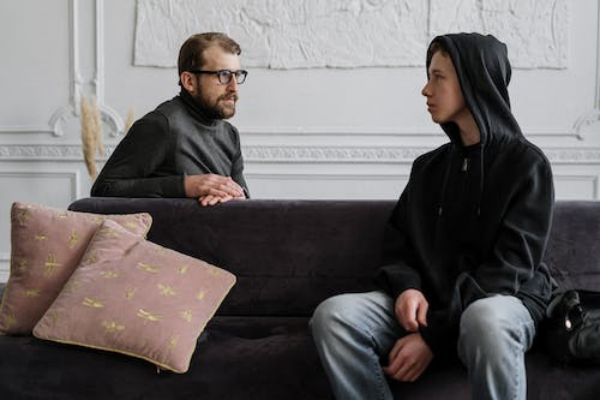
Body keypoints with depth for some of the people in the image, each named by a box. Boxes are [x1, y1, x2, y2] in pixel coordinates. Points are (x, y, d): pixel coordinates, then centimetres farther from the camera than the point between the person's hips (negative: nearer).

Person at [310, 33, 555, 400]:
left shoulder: (526, 163, -3)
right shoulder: (428, 167, 16)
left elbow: (510, 267, -11)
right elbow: (398, 242, 13)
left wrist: (435, 334, -20)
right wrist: (407, 286, -12)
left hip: (502, 301, -5)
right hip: (427, 304, 5)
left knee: (485, 320, -42)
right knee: (333, 315, -23)